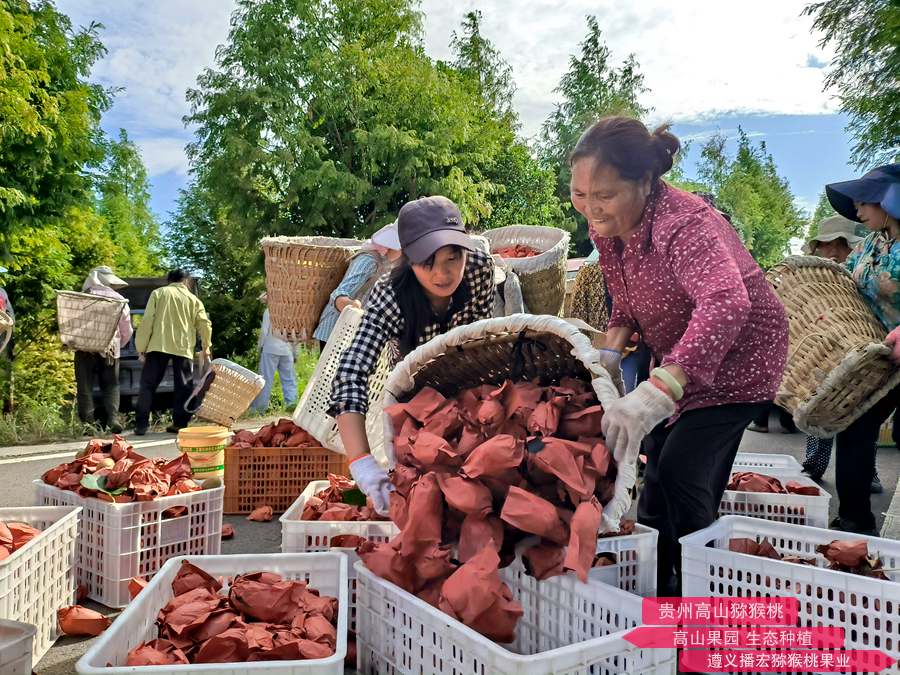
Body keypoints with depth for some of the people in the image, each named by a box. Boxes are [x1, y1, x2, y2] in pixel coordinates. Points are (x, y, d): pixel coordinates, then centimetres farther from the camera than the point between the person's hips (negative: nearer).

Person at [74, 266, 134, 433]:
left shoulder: (84, 297, -2)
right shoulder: (119, 300, 7)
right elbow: (127, 331, 13)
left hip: (85, 347, -2)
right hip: (110, 349, 2)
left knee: (85, 386, 5)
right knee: (111, 386, 9)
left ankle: (87, 422, 1)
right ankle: (112, 418, -7)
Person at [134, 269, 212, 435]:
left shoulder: (158, 293, 11)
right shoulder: (193, 299, 15)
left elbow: (147, 320, 1)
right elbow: (204, 324, 6)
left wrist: (141, 347, 4)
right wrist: (206, 347, 19)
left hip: (158, 346, -1)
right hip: (184, 348, 1)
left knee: (148, 385, 4)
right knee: (183, 387, 8)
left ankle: (141, 424, 0)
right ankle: (180, 423, 3)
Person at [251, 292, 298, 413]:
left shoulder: (269, 310, -4)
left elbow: (264, 331, -7)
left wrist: (260, 346, 5)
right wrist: (295, 353, 15)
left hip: (271, 348, -4)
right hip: (287, 350, 4)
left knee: (266, 379, -1)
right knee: (289, 379, 7)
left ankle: (259, 407, 2)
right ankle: (291, 402, 1)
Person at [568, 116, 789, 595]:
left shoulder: (685, 226, -34)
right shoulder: (605, 225, -9)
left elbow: (726, 304, -53)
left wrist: (655, 393, -64)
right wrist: (609, 352, -13)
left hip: (736, 357, -8)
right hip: (676, 360, 8)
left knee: (680, 474, -15)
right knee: (658, 470, 14)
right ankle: (652, 580, 34)